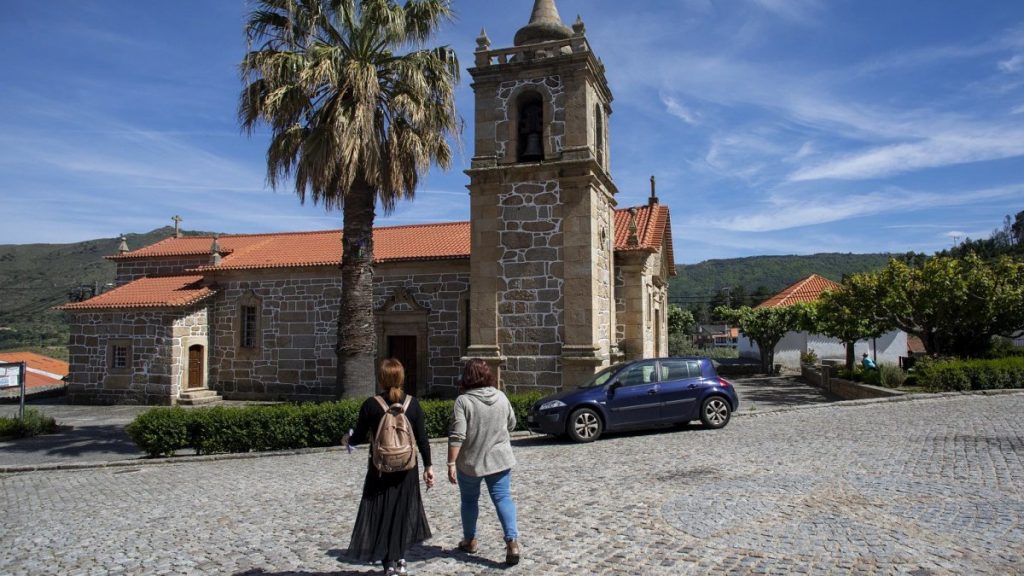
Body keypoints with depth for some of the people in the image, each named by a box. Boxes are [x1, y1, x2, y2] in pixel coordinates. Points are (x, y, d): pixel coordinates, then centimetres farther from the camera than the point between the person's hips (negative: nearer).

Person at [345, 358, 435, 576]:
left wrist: (347, 439, 19)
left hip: (380, 469, -2)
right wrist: (428, 466, 4)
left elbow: (359, 437, -3)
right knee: (403, 511, 18)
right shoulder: (413, 403, -5)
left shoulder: (371, 405, -10)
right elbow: (422, 439, -4)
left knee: (381, 514, 10)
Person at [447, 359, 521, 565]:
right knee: (503, 498, 4)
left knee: (469, 500, 15)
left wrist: (451, 463, -14)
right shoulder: (501, 397, 1)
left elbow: (457, 436, -19)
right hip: (500, 459, 3)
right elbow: (511, 425, 14)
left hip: (470, 462, -3)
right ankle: (512, 541, -10)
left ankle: (469, 540, 29)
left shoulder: (463, 400, -14)